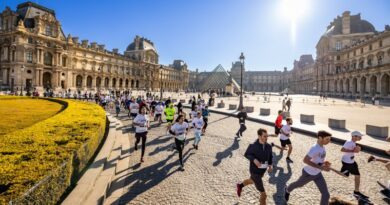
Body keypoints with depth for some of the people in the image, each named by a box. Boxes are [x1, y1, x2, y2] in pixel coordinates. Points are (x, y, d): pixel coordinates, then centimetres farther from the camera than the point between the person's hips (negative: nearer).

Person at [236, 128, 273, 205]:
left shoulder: (268, 146, -13)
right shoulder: (253, 146, -27)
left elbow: (270, 156, 6)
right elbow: (246, 154, -10)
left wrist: (270, 165, -11)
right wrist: (254, 160, -28)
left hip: (263, 170, 7)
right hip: (255, 171, -6)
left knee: (252, 181, 34)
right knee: (263, 194, -2)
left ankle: (240, 186, 63)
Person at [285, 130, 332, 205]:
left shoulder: (322, 146, -5)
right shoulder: (315, 148, -32)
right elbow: (305, 160, -34)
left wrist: (324, 162, -7)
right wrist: (320, 167, -37)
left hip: (318, 174, 6)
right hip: (308, 173, -6)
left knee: (326, 194, 2)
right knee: (299, 184, 21)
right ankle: (287, 190, 54)